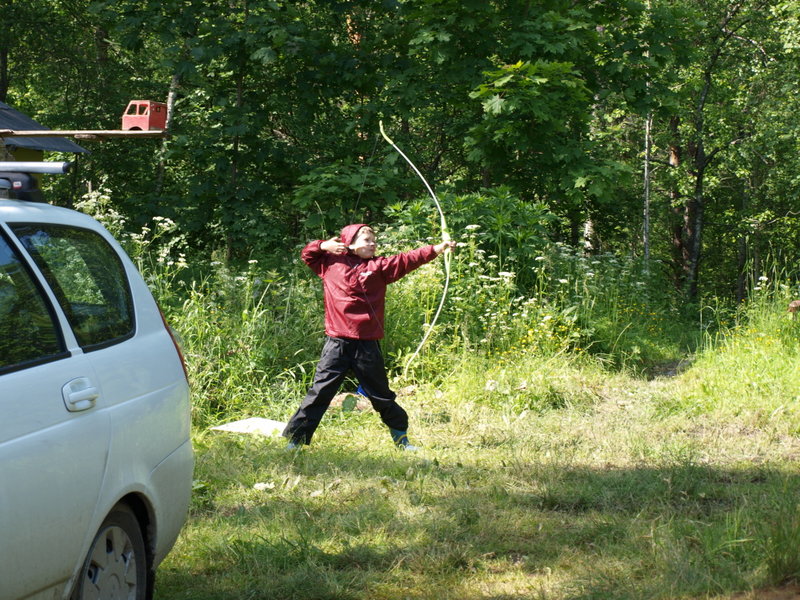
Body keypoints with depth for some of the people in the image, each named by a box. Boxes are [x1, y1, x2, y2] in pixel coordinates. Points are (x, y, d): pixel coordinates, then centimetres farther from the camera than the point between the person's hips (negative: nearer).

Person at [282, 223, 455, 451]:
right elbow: (307, 254, 20)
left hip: (367, 344, 1)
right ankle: (295, 440, 5)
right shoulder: (330, 263, 6)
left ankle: (401, 439, 23)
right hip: (336, 344, -1)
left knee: (381, 394, 11)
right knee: (319, 393, 0)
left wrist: (438, 248, -16)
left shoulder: (378, 267, 4)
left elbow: (408, 260, -5)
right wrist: (325, 245, 0)